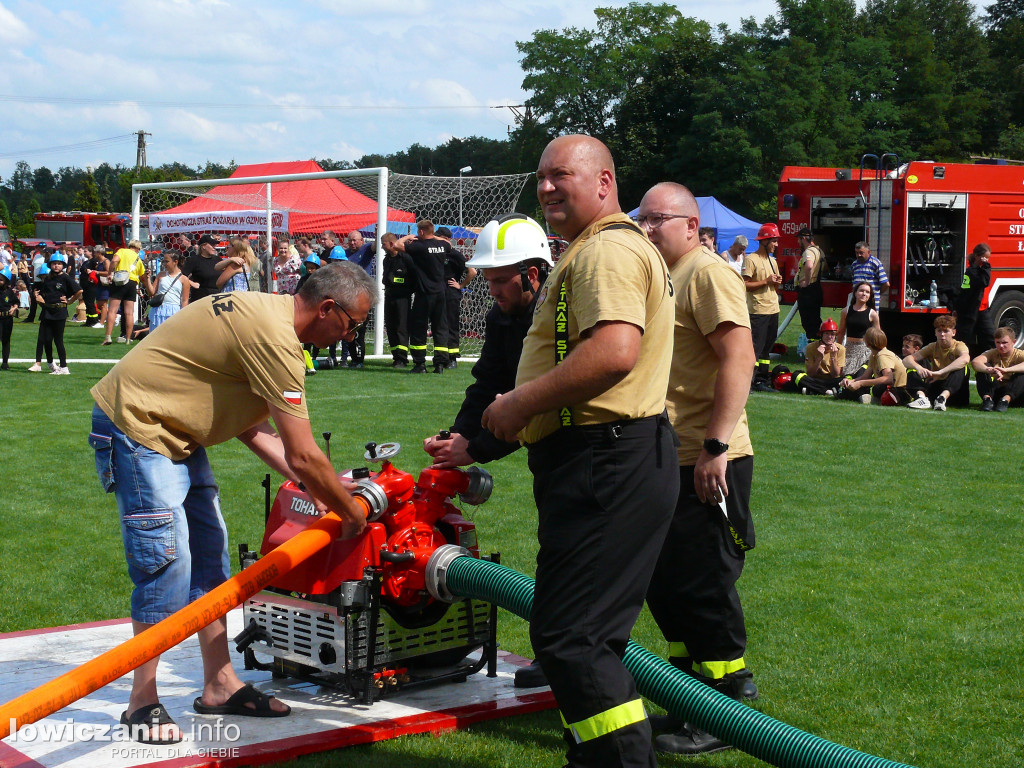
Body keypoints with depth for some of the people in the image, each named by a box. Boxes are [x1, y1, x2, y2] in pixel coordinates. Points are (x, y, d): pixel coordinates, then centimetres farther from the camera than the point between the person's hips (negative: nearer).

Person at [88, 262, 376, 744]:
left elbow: (251, 425, 8)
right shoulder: (275, 337, -25)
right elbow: (303, 456, -23)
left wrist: (315, 486, 4)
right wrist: (352, 514, -9)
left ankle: (219, 685, 17)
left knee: (209, 551, 11)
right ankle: (143, 702, -2)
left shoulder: (265, 312, 7)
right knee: (166, 558, -11)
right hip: (134, 424, -11)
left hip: (173, 431, 11)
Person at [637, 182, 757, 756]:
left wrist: (716, 445, -26)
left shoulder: (709, 273, -11)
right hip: (668, 463, 10)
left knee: (701, 590, -4)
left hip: (708, 467, -10)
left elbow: (738, 359, -21)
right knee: (666, 589, 15)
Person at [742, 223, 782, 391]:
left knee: (767, 348, 10)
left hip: (773, 310, 8)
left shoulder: (772, 260, 18)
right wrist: (766, 281, -17)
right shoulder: (751, 259, -8)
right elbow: (744, 285, -15)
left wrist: (777, 283, 1)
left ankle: (761, 381, 16)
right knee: (755, 347, -11)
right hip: (758, 312, -8)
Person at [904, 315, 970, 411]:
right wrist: (918, 368, -32)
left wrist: (940, 372, -42)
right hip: (934, 386, 4)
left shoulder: (959, 346, -7)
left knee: (961, 367, -28)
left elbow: (965, 359, -34)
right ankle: (922, 397, -32)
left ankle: (943, 397, -43)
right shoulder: (932, 347, 4)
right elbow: (906, 360, -8)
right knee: (913, 367, -10)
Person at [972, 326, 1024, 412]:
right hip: (994, 391, 2)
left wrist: (1005, 370, -47)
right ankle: (987, 398, -32)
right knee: (983, 367, -18)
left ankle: (1006, 399, -39)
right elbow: (975, 362, -24)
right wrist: (990, 370, -44)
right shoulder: (992, 353, -2)